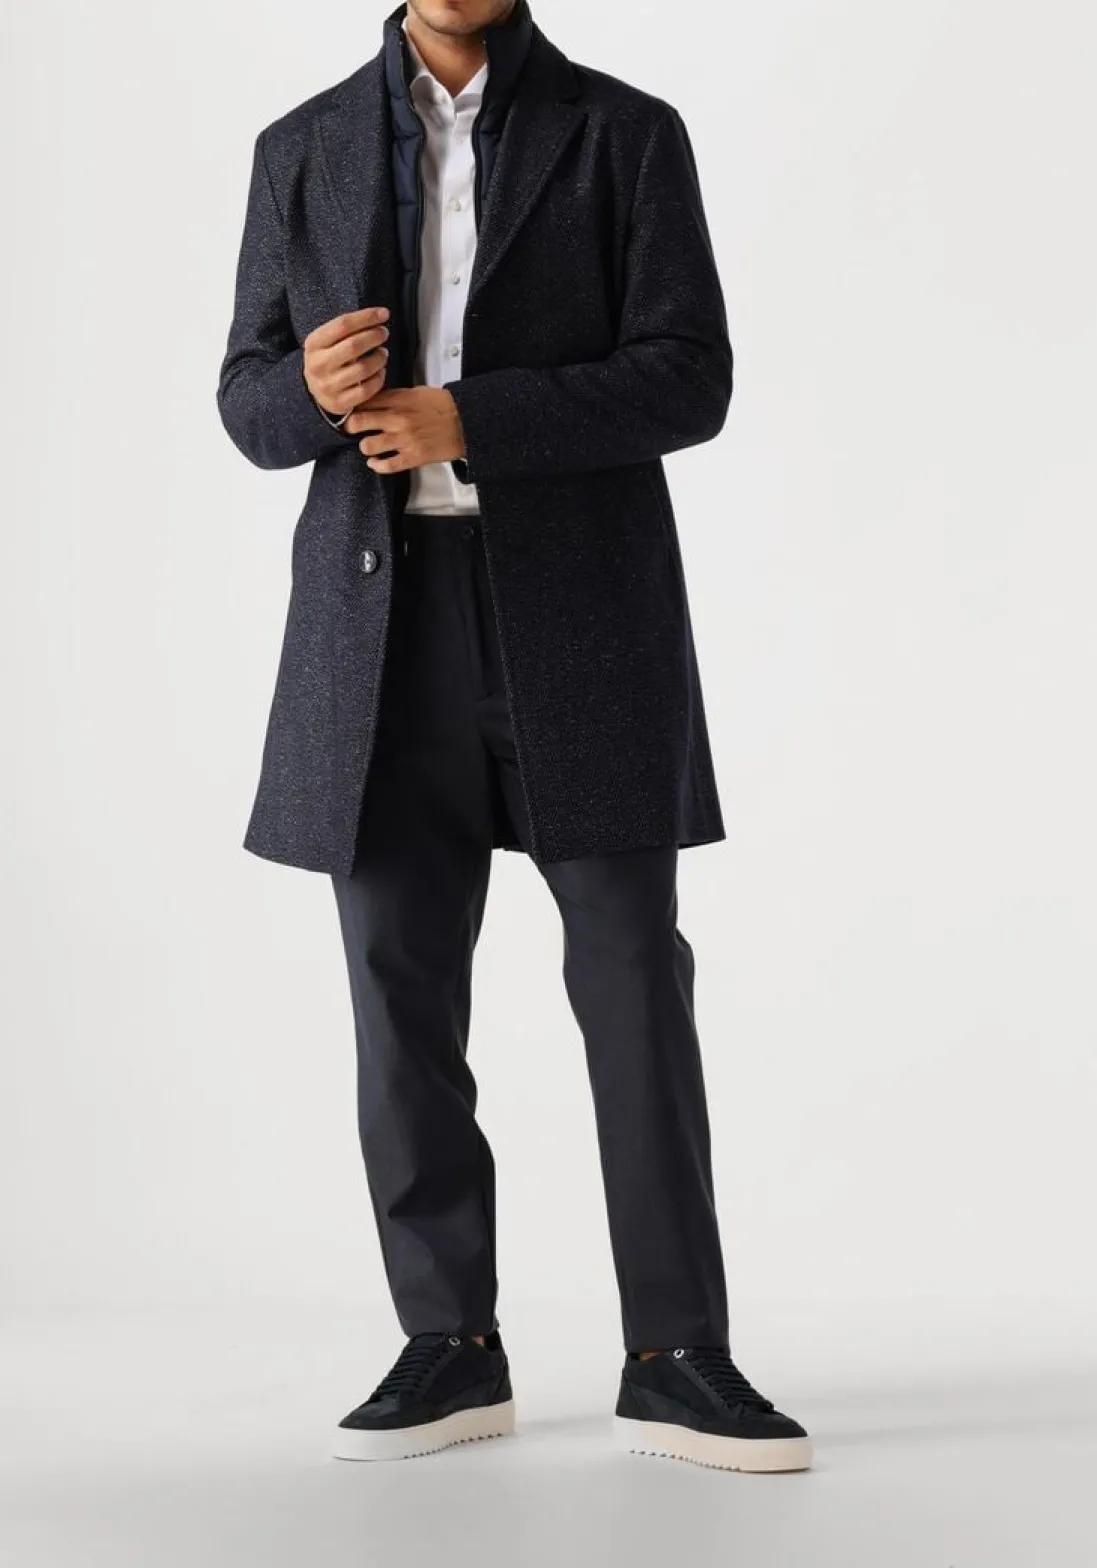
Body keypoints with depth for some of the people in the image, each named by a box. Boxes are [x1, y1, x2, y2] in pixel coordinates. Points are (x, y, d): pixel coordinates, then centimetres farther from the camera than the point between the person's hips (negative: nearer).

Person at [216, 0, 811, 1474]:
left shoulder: (628, 135, 2)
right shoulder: (304, 150, 10)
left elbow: (689, 381, -7)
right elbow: (250, 400, 9)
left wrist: (466, 418, -18)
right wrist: (315, 389, -16)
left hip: (581, 612, -2)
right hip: (385, 619, 2)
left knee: (634, 983, -2)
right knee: (402, 986, 3)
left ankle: (677, 1357, 7)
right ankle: (451, 1348, 15)